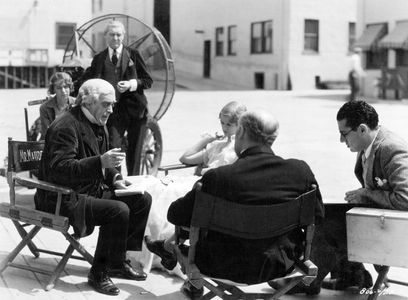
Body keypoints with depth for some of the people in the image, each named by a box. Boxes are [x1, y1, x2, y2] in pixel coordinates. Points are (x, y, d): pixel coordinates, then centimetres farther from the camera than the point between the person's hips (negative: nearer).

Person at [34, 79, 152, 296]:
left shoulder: (98, 124, 13)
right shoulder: (65, 127, -19)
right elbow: (61, 168, -30)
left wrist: (115, 178, 4)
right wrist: (100, 162, -38)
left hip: (93, 190, 10)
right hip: (65, 199, -10)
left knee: (142, 200, 1)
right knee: (118, 210, -28)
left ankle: (117, 262, 8)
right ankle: (99, 273, -13)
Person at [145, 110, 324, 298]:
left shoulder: (219, 177, -22)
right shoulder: (301, 170, -12)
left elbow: (176, 215, -11)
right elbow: (318, 215, 2)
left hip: (232, 269, -4)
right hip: (282, 264, 4)